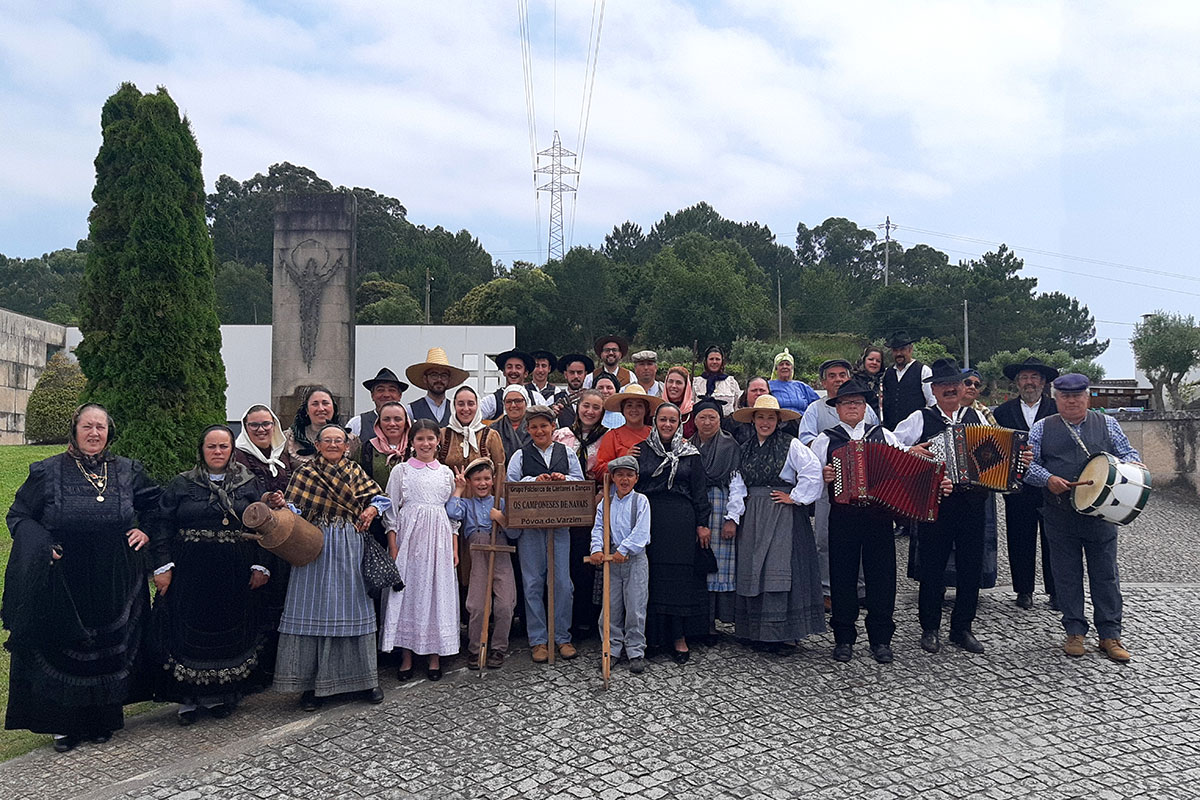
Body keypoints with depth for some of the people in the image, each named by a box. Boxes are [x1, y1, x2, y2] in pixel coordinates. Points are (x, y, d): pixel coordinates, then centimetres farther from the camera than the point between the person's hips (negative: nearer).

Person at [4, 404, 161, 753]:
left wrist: (147, 531, 4)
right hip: (64, 583, -1)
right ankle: (66, 724, 19)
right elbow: (18, 515, 4)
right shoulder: (48, 472, -2)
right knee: (63, 647, 4)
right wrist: (41, 543, -12)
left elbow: (155, 504, 19)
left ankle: (103, 719, 23)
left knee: (110, 646, 8)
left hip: (114, 583, 2)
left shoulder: (128, 471, 4)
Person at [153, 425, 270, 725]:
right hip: (190, 576, -1)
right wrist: (163, 566, -9)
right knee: (190, 632, 2)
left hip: (234, 577, 1)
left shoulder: (248, 485, 6)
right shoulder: (181, 485, 4)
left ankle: (221, 695, 21)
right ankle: (188, 699, 15)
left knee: (230, 632, 7)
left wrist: (261, 566, -3)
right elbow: (163, 526, 0)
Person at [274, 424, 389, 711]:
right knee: (314, 609, -1)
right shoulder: (305, 472, 6)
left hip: (350, 548, 2)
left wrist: (372, 509, -10)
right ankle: (311, 683, 8)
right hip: (315, 547, -2)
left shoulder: (355, 471, 13)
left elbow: (380, 497, 10)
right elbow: (293, 509, -3)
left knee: (354, 607, 4)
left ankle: (365, 679, 14)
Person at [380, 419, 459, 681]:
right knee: (407, 590, -1)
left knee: (437, 591, 2)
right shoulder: (401, 470, 4)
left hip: (439, 538, 2)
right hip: (408, 536, -2)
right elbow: (391, 510, 1)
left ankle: (434, 657, 11)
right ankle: (406, 657, 8)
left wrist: (455, 548, 7)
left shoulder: (446, 472, 10)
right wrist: (393, 546, -7)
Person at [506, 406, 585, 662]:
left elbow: (581, 483, 8)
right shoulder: (520, 456, 8)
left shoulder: (567, 454, 12)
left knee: (562, 581, 0)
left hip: (560, 524, 1)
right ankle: (538, 639, 11)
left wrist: (564, 480, -11)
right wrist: (535, 480, -14)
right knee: (533, 582, 2)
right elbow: (510, 485, -2)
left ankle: (562, 637, 12)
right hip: (529, 525, -1)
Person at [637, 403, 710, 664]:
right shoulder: (641, 450, 7)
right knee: (652, 575, 2)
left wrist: (702, 524, -1)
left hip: (681, 522, 0)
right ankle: (652, 635, 12)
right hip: (649, 519, 1)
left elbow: (699, 490, 5)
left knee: (680, 574, 0)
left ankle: (679, 637, 6)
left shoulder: (690, 453, 6)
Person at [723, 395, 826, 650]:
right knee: (752, 570, 5)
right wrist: (733, 516, 0)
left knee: (777, 570, -11)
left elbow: (813, 472, -12)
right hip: (752, 517, 5)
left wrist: (794, 497, -9)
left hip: (782, 515, -5)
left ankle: (776, 633, -7)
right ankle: (754, 630, 13)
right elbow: (737, 485, 9)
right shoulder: (745, 449, 13)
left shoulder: (790, 445, -3)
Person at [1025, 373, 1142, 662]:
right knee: (1067, 574, 6)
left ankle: (1110, 635, 12)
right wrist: (1048, 479, -15)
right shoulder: (1042, 428, 5)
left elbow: (1129, 454, 9)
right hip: (1059, 516, 0)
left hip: (1101, 512, 0)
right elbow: (1029, 464, 3)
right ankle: (1075, 633, 17)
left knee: (1105, 573, 3)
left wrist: (1128, 464, -14)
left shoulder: (1107, 425, 8)